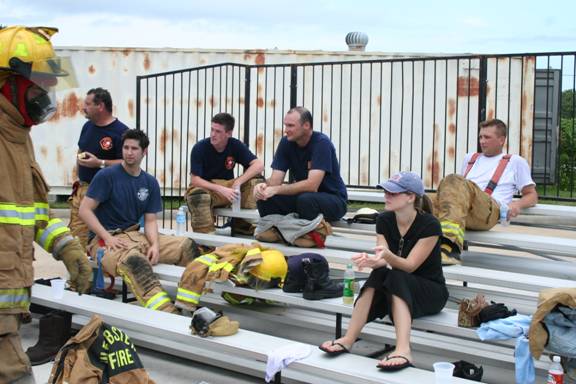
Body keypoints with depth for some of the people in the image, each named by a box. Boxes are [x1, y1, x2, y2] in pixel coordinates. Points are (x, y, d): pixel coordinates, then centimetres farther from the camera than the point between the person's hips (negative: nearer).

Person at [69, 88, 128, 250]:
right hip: (82, 188, 7)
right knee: (76, 237, 5)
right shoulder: (87, 126, 13)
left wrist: (100, 163, -22)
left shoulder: (121, 132, -12)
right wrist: (79, 177, 13)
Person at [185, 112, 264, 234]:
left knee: (253, 183, -20)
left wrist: (238, 182, -27)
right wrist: (220, 189, -30)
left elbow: (259, 165, -15)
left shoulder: (236, 145, -6)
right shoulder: (200, 148, -14)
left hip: (228, 187, 3)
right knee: (198, 196, -38)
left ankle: (242, 227, -11)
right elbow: (194, 180, -18)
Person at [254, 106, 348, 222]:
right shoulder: (286, 142, -3)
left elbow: (311, 185, -29)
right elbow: (275, 180, -7)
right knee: (264, 198, -16)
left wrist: (275, 190, -29)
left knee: (306, 199, -36)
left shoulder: (322, 143, -21)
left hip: (334, 199, -5)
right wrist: (264, 186, -29)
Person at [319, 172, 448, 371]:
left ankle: (403, 351, -52)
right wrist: (371, 260, -37)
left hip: (431, 291, -4)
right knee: (378, 274, -29)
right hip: (396, 287, 4)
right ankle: (348, 339, -36)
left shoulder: (429, 225, -18)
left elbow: (409, 265, -23)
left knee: (395, 278, -35)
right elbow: (383, 261, -13)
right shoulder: (384, 220, -3)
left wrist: (387, 255, -43)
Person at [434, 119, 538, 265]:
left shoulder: (515, 162, 26)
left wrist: (517, 204, -1)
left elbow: (532, 196, 22)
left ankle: (449, 240, -56)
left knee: (456, 182, -34)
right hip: (462, 211, 5)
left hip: (488, 212, -5)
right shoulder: (470, 158, 39)